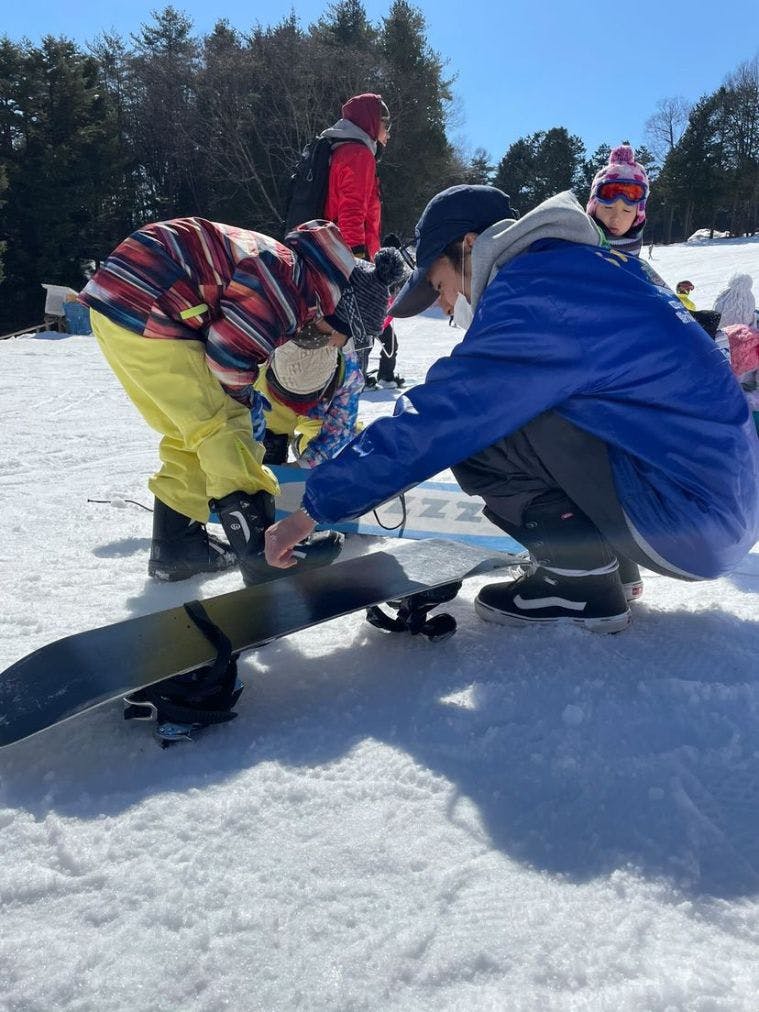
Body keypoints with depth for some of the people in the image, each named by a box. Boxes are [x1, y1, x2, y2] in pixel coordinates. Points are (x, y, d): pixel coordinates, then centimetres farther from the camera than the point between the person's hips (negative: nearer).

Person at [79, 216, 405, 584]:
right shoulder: (291, 288, -16)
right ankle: (263, 554, -7)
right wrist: (240, 397, 4)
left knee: (190, 433, 15)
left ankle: (177, 547, 23)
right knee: (222, 425, -8)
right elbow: (229, 354, -16)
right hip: (143, 311, -10)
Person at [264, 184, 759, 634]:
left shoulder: (533, 294, -17)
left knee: (471, 426, -13)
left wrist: (314, 508, -7)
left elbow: (434, 421, -18)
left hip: (687, 522, -9)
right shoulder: (584, 265, 12)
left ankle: (583, 579, -3)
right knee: (498, 408, 16)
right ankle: (610, 559, 14)